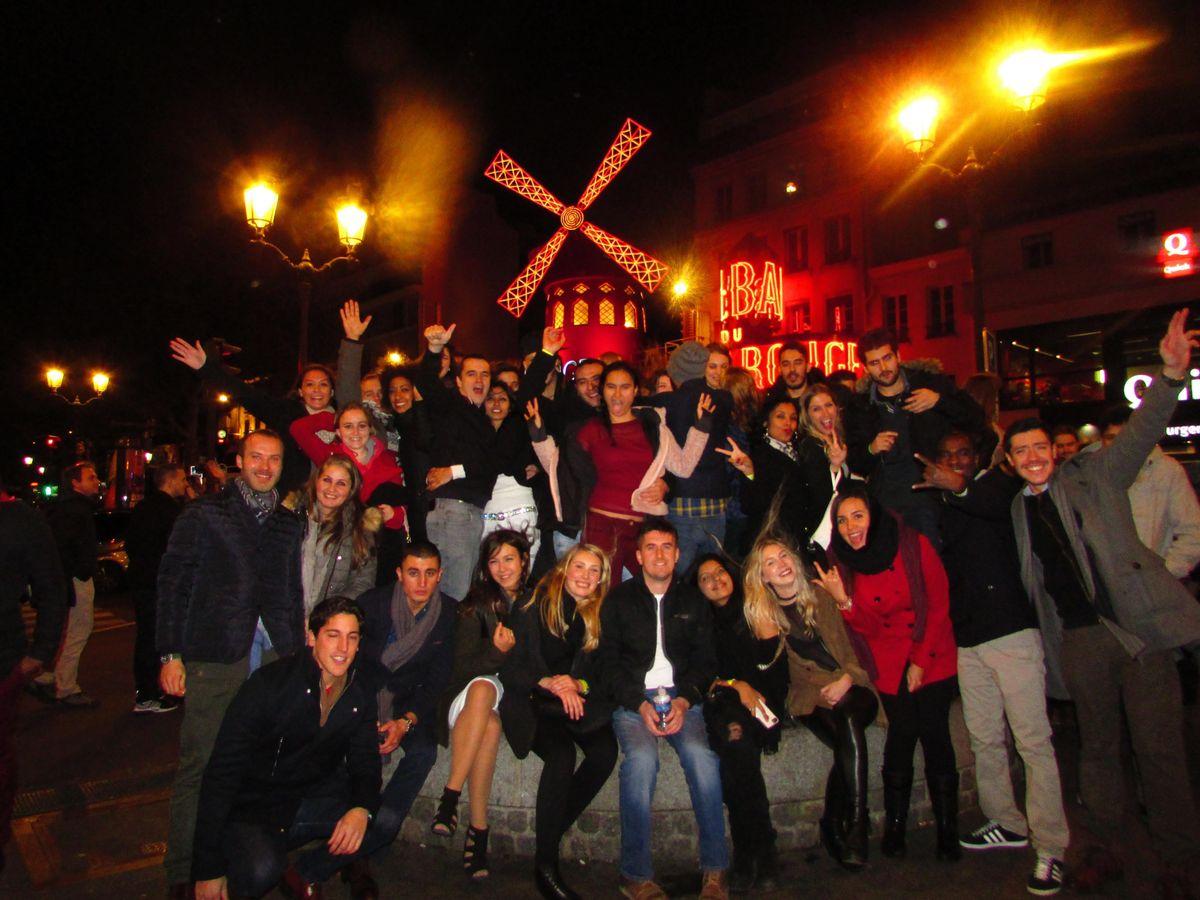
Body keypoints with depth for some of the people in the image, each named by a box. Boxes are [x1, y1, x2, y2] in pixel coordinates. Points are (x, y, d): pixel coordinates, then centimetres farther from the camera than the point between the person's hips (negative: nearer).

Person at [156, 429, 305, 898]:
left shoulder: (290, 524, 16)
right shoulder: (203, 514, 5)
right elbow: (173, 583, 2)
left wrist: (298, 649, 12)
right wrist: (171, 654, -4)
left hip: (276, 653, 3)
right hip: (215, 653, -3)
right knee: (200, 762, 0)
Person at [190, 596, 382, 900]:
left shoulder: (362, 689, -4)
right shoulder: (269, 683, -19)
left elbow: (364, 761, 4)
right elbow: (222, 773, -17)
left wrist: (362, 808, -20)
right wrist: (208, 869, -17)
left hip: (309, 802, 5)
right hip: (251, 809, -5)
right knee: (262, 871, -33)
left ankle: (300, 873, 4)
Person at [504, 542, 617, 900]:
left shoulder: (596, 617, 13)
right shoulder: (536, 605, -1)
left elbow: (597, 674, 10)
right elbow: (517, 665, -7)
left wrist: (576, 683, -12)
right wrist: (550, 683, -23)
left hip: (574, 699, 4)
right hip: (530, 700, -4)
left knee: (606, 750, -24)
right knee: (562, 754, -31)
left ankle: (551, 831, -5)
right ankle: (545, 864, -16)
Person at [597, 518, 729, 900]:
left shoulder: (693, 600, 15)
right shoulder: (618, 600, 9)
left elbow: (705, 659, 10)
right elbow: (609, 661, 4)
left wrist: (683, 701, -8)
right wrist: (640, 704, -11)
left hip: (682, 697, 1)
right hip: (633, 699, -1)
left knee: (701, 755, -28)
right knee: (641, 758, -30)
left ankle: (715, 869, -14)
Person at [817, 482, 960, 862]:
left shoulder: (914, 545, -10)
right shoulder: (841, 562, -6)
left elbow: (938, 605, -4)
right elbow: (869, 627, -8)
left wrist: (921, 661, -6)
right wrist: (844, 601, -27)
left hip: (932, 656, -1)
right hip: (889, 663, 1)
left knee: (934, 732, -10)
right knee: (902, 731, -12)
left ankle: (947, 830, 7)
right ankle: (894, 826, 3)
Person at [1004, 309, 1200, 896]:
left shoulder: (1093, 476, 3)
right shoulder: (1014, 510, 10)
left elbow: (1141, 431, -10)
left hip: (1138, 625, -3)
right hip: (1077, 638, 3)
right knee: (1097, 746, 13)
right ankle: (1105, 848, 27)